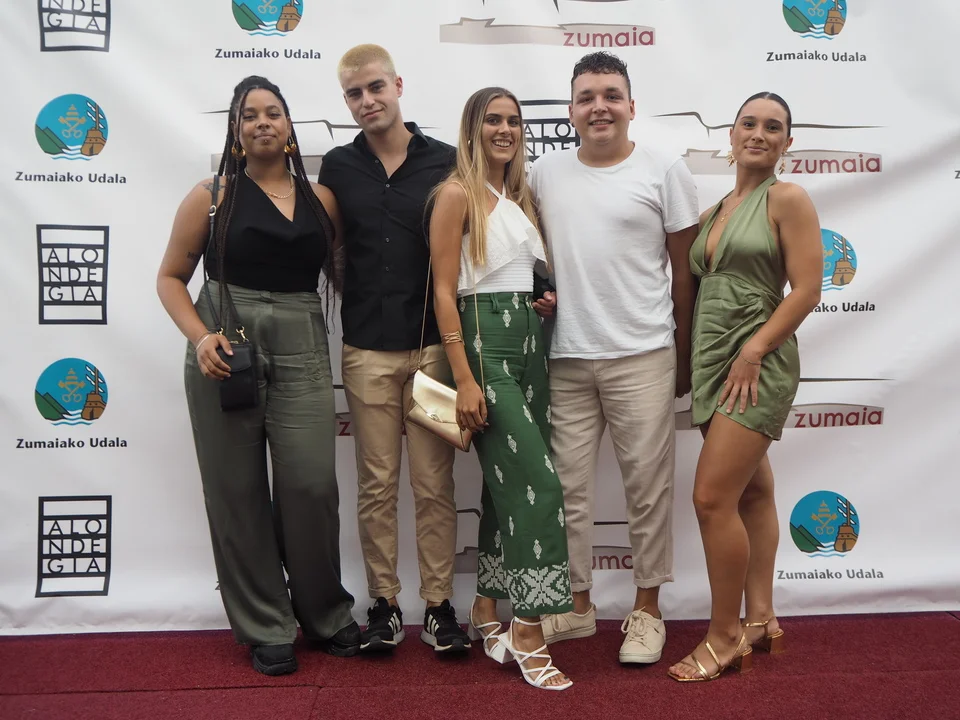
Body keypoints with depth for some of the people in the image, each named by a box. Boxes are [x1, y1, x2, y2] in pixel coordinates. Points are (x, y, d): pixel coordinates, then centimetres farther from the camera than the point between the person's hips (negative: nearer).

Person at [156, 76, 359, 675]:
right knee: (238, 490, 3)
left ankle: (324, 613, 19)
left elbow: (340, 275, 14)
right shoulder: (213, 196, 5)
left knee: (312, 484, -4)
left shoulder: (321, 198, 11)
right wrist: (200, 337, -10)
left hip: (302, 351, 1)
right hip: (225, 350, -1)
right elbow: (171, 277, 6)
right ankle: (266, 628, 18)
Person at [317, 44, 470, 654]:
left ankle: (439, 605, 15)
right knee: (377, 484, 7)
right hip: (367, 350, 2)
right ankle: (384, 604, 19)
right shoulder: (337, 167, 7)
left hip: (432, 346, -1)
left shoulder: (447, 162, 1)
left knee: (435, 483, 3)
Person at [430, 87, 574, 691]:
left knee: (507, 482, 11)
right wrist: (464, 379, -17)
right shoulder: (458, 194, -5)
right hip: (486, 342, -7)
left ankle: (487, 611, 24)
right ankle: (529, 632, -3)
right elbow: (444, 291, -12)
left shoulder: (522, 197, 17)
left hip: (531, 341, 8)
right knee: (539, 482, -12)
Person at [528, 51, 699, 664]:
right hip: (565, 357, 3)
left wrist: (683, 355, 5)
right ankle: (577, 604, 24)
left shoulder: (665, 170, 1)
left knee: (648, 484, 3)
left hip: (642, 355, -2)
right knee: (568, 487, 8)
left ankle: (647, 608, 19)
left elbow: (684, 268, 4)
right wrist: (538, 292, -1)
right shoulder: (544, 174, 9)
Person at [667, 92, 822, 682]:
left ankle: (725, 637, 3)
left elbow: (807, 289, -12)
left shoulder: (787, 199, -5)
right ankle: (761, 621, 24)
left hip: (758, 365, -7)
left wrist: (752, 352, -18)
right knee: (752, 491, 14)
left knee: (712, 497, -12)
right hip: (714, 364, 7)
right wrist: (695, 361, 6)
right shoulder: (714, 211, 15)